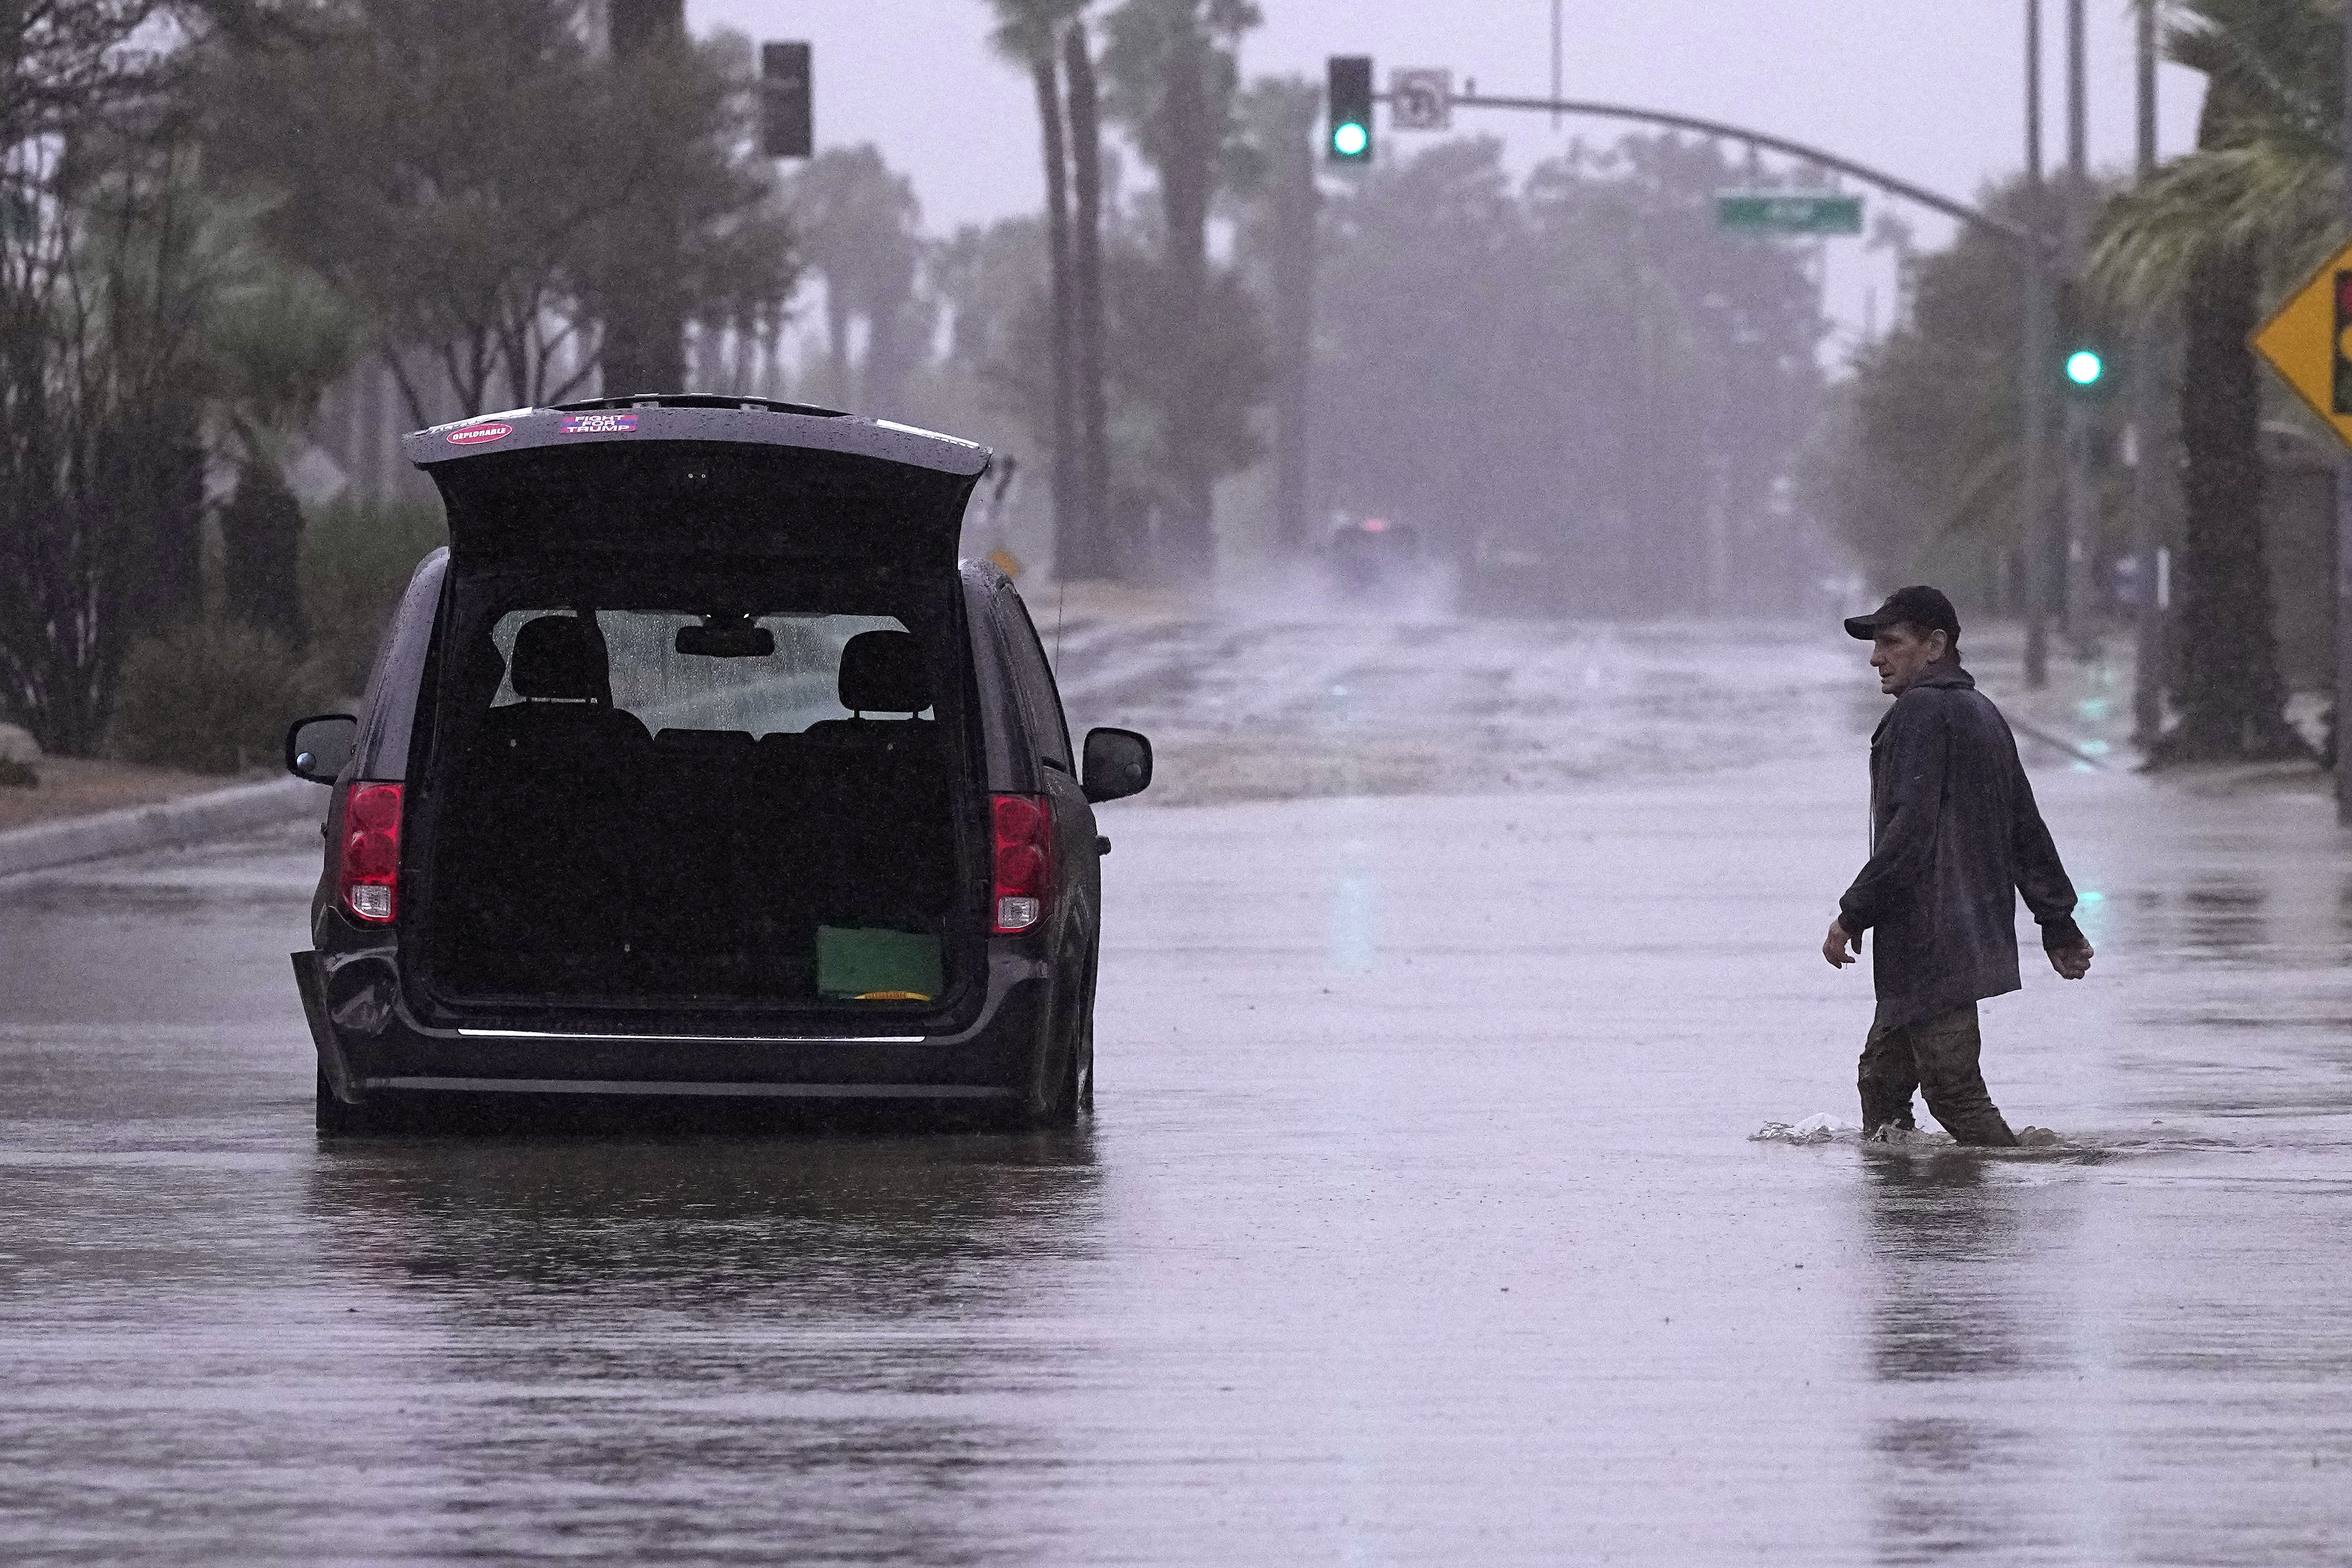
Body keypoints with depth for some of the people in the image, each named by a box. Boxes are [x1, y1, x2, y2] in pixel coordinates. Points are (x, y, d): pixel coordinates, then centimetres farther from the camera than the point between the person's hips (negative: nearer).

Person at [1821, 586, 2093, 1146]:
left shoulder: (1921, 712, -11)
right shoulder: (1984, 715, 20)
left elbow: (1910, 830, -20)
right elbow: (2027, 831, 24)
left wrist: (1854, 914, -17)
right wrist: (2059, 925, 27)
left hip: (1931, 944, -10)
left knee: (1954, 1090, -11)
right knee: (1882, 1076, 13)